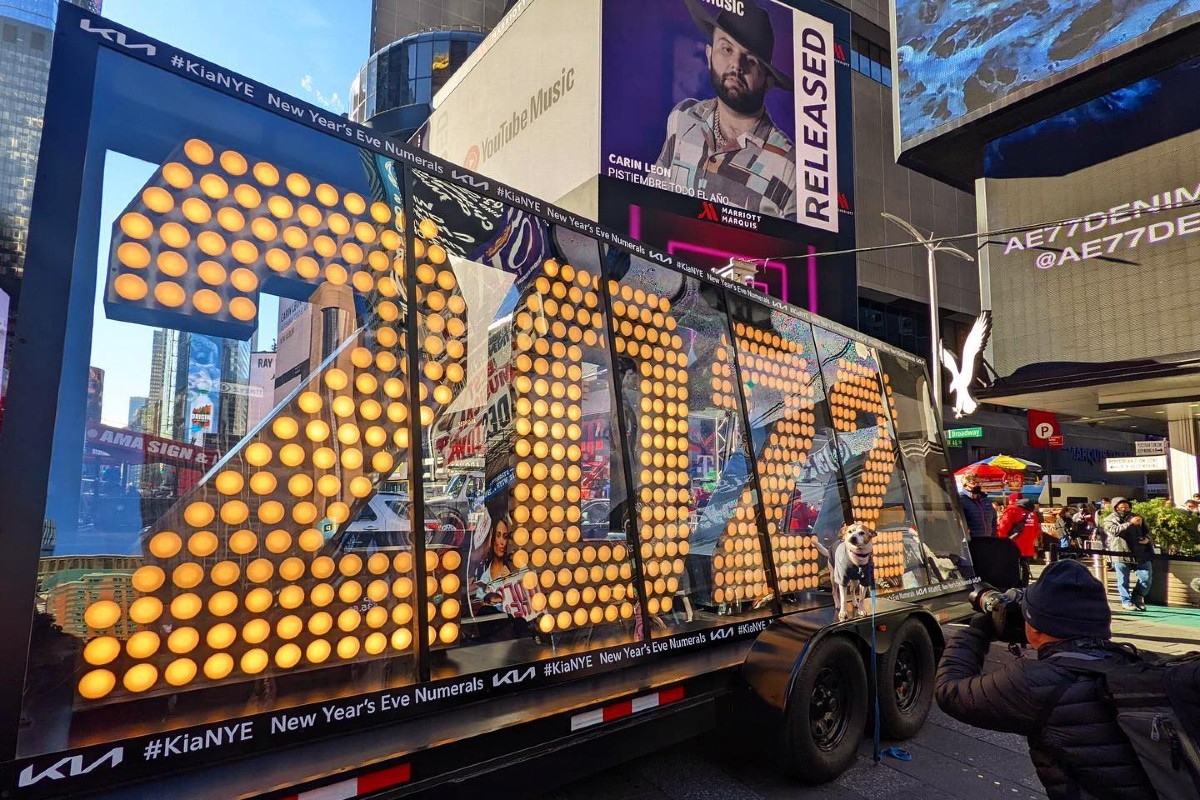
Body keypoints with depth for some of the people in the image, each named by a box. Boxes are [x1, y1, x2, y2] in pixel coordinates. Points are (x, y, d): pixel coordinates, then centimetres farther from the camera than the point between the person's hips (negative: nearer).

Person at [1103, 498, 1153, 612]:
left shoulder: (1137, 517, 16)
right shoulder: (1109, 520, 3)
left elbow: (1146, 531, 21)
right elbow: (1115, 530, -16)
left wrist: (1147, 538, -2)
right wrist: (1130, 523, -23)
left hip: (1140, 553, 3)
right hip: (1120, 554, -3)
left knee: (1146, 578, 1)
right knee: (1123, 581, 2)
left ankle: (1137, 597, 23)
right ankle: (1126, 601, 15)